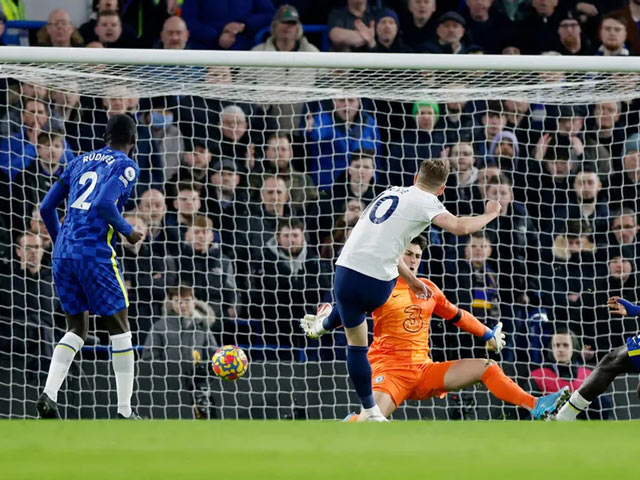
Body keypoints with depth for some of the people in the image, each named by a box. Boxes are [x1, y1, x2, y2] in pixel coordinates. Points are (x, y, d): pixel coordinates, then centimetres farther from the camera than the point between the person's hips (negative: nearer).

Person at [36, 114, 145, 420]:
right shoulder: (127, 166, -1)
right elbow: (103, 203, -19)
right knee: (119, 329, 6)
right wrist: (127, 231, -4)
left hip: (63, 254, 6)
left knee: (77, 329, 15)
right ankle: (124, 412, 3)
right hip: (95, 254, -6)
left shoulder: (80, 162, 19)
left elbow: (46, 207, 18)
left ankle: (48, 395, -6)